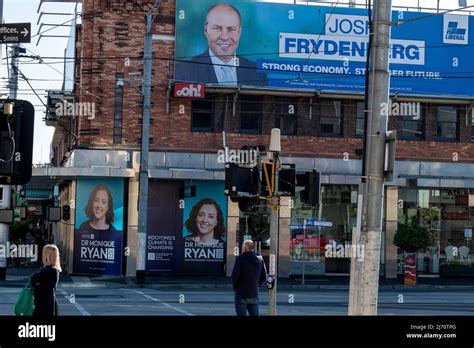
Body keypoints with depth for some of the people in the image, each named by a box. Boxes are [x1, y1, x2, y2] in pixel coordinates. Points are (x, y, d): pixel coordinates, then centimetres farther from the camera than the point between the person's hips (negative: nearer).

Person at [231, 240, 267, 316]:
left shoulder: (241, 259, -12)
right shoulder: (259, 260, 6)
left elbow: (234, 275, -15)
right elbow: (264, 277, 11)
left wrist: (235, 287, 0)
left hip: (241, 294, -5)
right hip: (254, 295, 5)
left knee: (241, 314, 0)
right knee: (254, 314, 11)